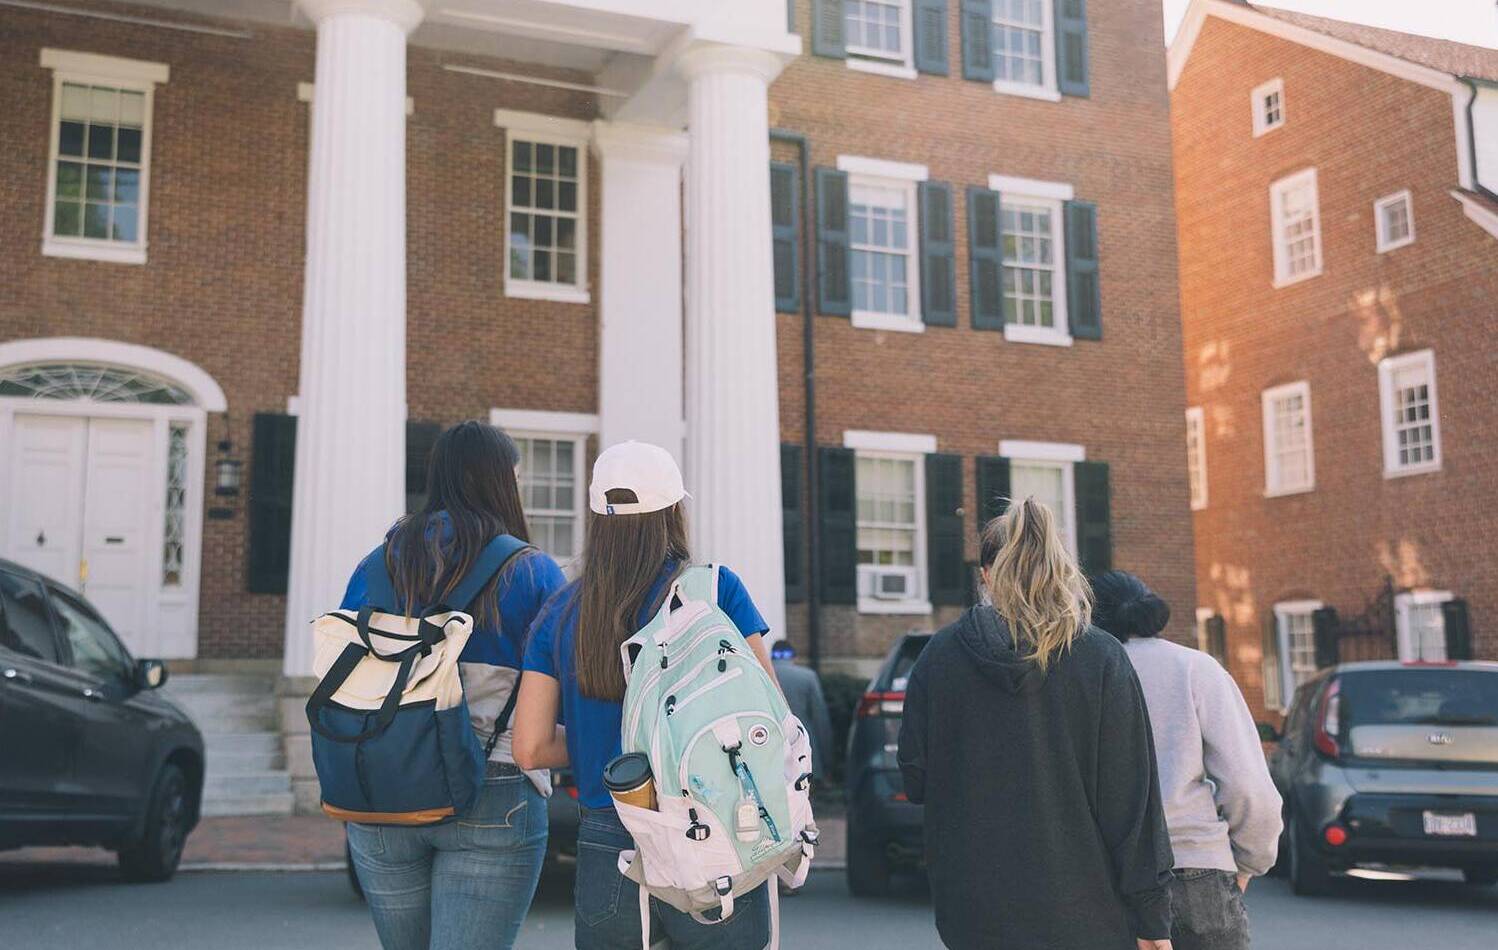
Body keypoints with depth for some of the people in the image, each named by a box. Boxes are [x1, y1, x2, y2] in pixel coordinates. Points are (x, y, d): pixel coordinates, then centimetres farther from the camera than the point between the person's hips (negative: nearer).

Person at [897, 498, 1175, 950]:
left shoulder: (940, 655, -1)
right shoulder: (1103, 659, -6)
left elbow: (914, 779, 3)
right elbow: (1132, 798, -6)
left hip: (974, 912, 2)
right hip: (1083, 913, -1)